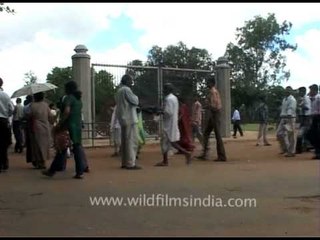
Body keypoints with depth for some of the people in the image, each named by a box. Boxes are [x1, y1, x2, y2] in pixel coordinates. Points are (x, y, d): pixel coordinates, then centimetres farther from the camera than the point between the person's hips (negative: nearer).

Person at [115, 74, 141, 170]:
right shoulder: (126, 90, -13)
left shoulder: (119, 90, 17)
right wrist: (135, 96, 7)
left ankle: (124, 163, 13)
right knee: (132, 141, -8)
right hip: (129, 119, -10)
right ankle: (130, 163, -9)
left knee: (125, 141, 10)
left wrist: (135, 108, 15)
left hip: (123, 119, 10)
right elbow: (135, 101, -12)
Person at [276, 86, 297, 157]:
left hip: (289, 119, -9)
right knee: (279, 133, 8)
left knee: (290, 135, -6)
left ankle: (291, 152, 0)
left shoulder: (292, 99, -9)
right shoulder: (284, 99, 19)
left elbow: (291, 110, -20)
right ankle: (285, 149, 22)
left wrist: (287, 119, -28)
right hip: (283, 119, 9)